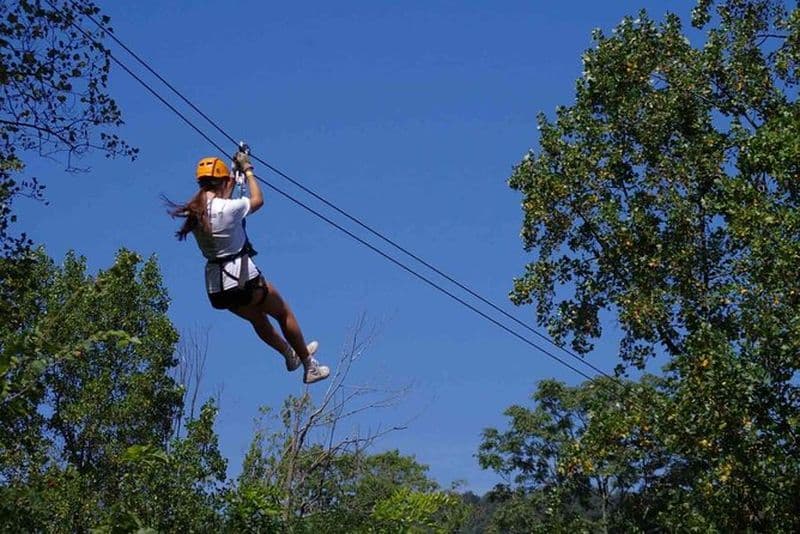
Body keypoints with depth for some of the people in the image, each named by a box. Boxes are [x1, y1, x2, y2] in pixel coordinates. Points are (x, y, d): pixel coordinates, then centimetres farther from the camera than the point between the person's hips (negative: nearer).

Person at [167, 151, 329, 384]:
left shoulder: (193, 211, 1)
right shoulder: (228, 208, -19)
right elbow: (258, 200, 1)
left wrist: (231, 182, 31)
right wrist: (247, 170, 12)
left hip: (216, 287, 7)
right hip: (242, 278, -7)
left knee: (257, 319, 31)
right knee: (284, 313, 17)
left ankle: (291, 355, 48)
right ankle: (310, 366, 27)